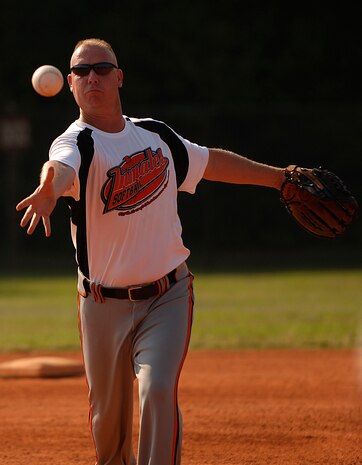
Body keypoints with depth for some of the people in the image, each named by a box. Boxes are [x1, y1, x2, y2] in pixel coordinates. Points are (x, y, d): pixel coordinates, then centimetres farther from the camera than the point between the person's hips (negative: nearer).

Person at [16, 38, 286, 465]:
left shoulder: (156, 135, 6)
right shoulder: (76, 143, -11)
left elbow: (211, 161, 24)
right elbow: (60, 167, -37)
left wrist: (279, 177, 27)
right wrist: (48, 191, -61)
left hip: (168, 298, 2)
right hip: (104, 305, -2)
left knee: (158, 391, -19)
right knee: (108, 415, 7)